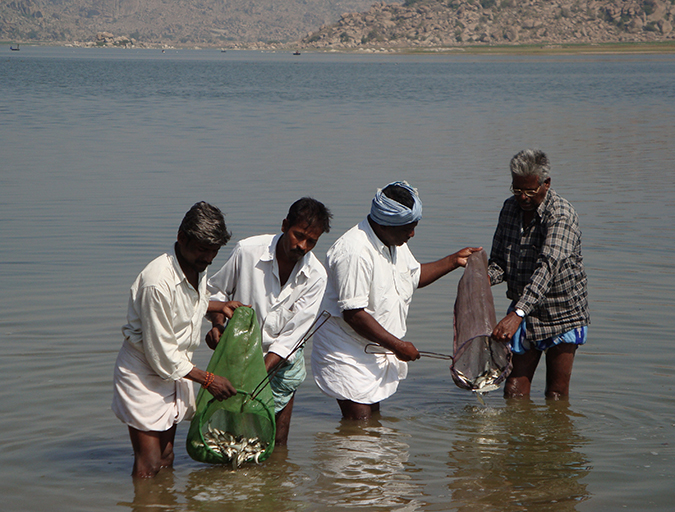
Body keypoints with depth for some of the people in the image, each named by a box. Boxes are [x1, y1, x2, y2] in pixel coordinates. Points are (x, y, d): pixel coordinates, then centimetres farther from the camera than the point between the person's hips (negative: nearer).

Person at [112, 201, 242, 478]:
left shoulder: (198, 266, -2)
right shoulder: (157, 283, -29)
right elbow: (161, 354, -23)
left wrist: (218, 307, 7)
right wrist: (207, 379, -15)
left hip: (175, 370, 8)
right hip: (145, 374, -8)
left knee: (165, 460, 14)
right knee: (148, 468, -7)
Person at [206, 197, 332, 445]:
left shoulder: (316, 276, -11)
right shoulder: (247, 252, -15)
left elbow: (292, 335, -13)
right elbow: (217, 290, 2)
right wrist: (217, 323, -17)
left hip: (282, 362, 1)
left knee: (277, 445, 6)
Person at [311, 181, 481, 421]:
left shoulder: (396, 243, 5)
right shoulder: (355, 252, -27)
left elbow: (414, 275, 27)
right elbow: (352, 313, -27)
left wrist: (454, 260, 17)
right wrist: (397, 345, -21)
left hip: (378, 353, 9)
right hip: (348, 354, -9)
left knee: (373, 415, 12)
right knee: (359, 422, -12)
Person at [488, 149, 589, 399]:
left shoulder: (562, 215, -22)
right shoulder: (510, 208, 1)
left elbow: (548, 267, -35)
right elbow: (499, 263, 8)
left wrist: (518, 313, -47)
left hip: (562, 314, -5)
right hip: (523, 312, 5)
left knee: (556, 395, 2)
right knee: (514, 392, 0)